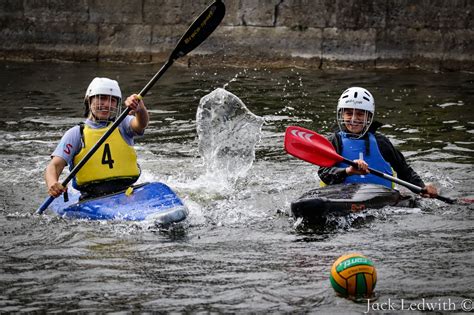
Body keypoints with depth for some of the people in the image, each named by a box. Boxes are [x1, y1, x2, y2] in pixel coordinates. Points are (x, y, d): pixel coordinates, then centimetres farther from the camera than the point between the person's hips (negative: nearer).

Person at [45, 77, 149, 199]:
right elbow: (54, 165, 2)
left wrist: (139, 108, -32)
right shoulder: (76, 133, 11)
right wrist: (52, 184, -22)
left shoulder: (122, 126, 15)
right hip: (91, 199, -2)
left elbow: (141, 124, -7)